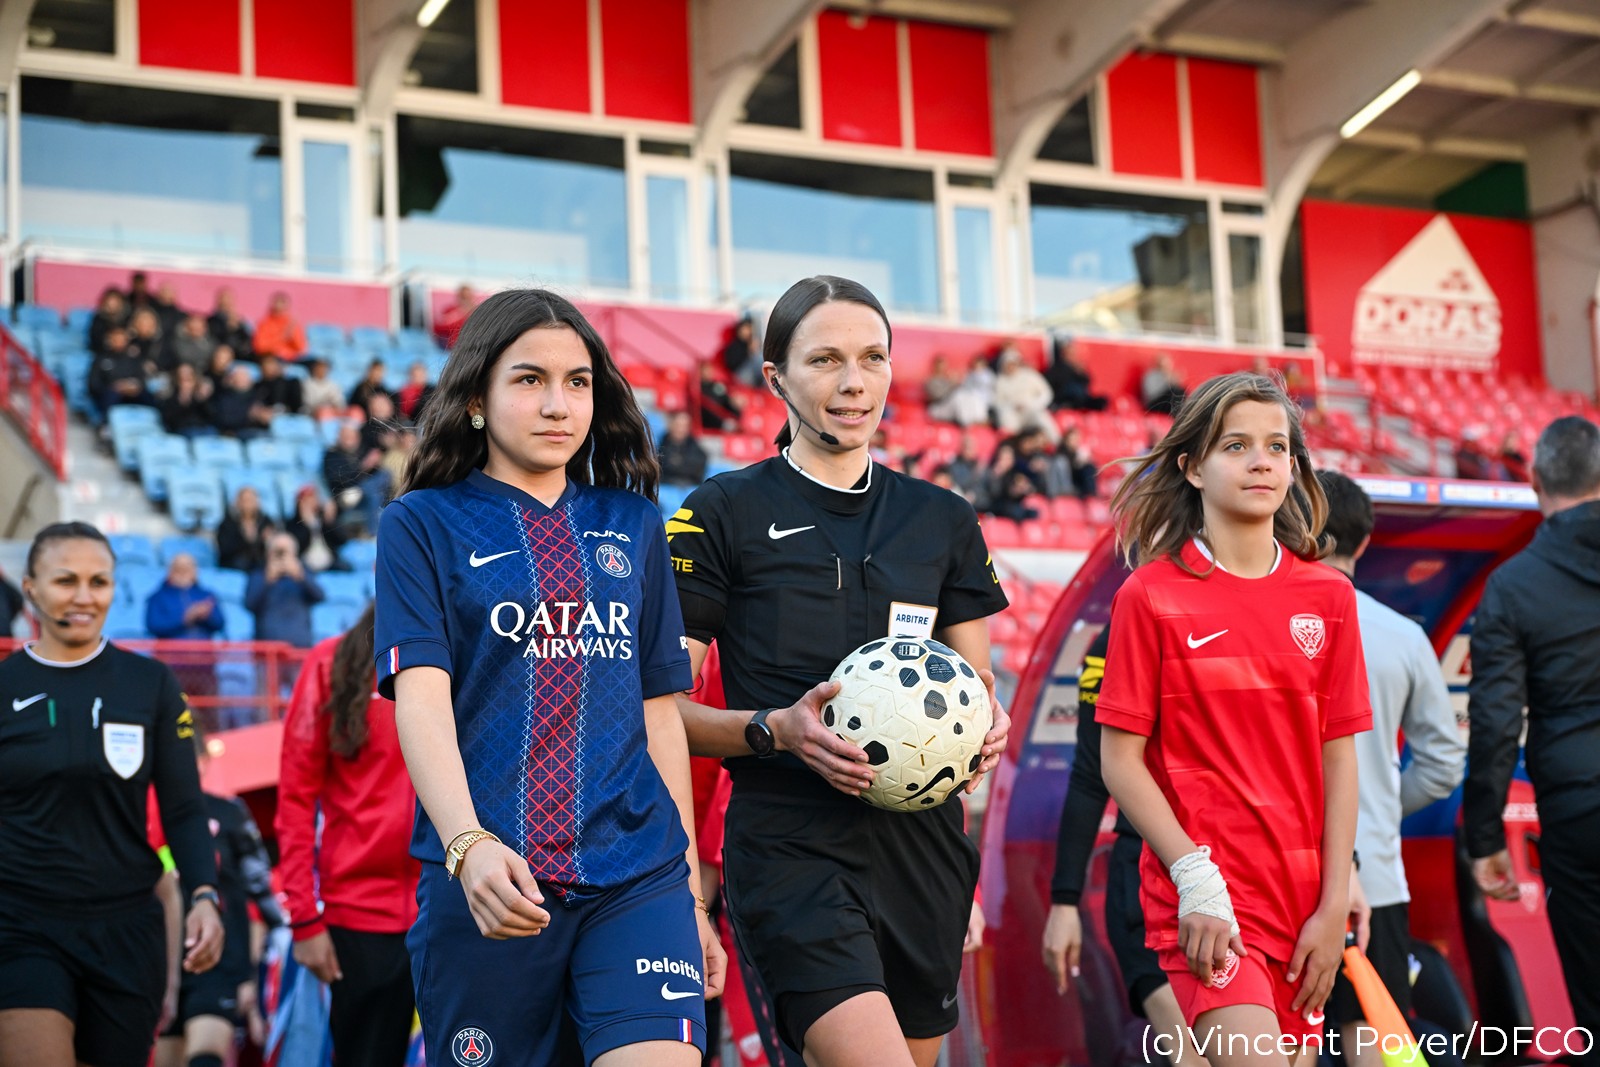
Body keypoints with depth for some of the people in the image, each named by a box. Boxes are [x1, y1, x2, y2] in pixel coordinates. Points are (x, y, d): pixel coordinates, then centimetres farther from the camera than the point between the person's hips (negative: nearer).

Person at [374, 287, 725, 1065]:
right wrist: (468, 845, -24)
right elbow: (421, 697, -8)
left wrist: (691, 893, 14)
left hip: (637, 877, 2)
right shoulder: (423, 525, 4)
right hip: (486, 885, -1)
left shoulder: (633, 525, 13)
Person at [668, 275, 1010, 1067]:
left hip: (922, 843, 5)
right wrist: (777, 730, -18)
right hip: (792, 846, -5)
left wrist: (988, 729, -3)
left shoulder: (942, 519, 13)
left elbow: (978, 685, 20)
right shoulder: (722, 515, 0)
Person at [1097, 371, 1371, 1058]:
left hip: (1302, 897, 4)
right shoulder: (1150, 596, -3)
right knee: (1254, 1054, -22)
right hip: (1204, 896, -4)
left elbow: (1339, 757, 6)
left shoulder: (1328, 595, 7)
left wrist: (1334, 904, 1)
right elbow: (1120, 758, -4)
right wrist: (1195, 878, -12)